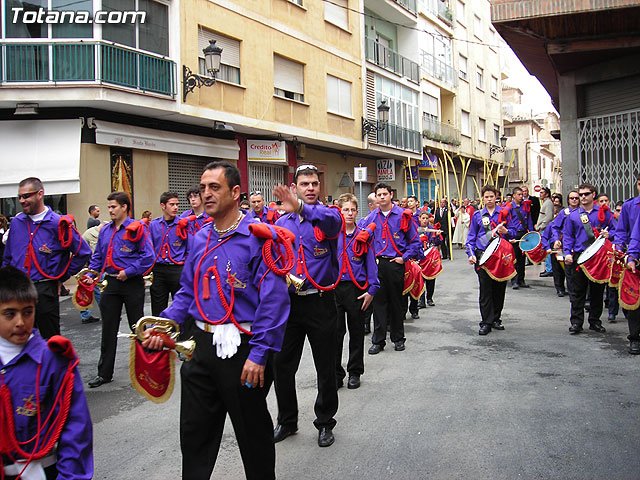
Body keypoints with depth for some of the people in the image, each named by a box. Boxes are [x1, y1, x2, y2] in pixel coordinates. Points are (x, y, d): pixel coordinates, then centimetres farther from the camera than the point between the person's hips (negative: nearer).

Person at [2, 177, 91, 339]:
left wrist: (63, 276, 0)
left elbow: (84, 253, -3)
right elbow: (7, 257, 20)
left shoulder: (58, 223, -6)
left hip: (45, 291, -4)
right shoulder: (16, 222, 9)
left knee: (51, 339, 5)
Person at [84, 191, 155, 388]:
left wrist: (128, 271, -17)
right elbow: (97, 257, 18)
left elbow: (148, 256, -14)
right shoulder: (105, 230, 11)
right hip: (111, 284, 5)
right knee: (108, 328, 8)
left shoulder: (136, 229, -8)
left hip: (132, 284, -5)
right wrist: (91, 275, 4)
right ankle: (104, 372, 15)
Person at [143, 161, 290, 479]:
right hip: (201, 346, 6)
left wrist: (259, 354, -21)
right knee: (194, 431, 16)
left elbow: (273, 299, -17)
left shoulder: (257, 236, -13)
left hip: (241, 350, -6)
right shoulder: (200, 238, 9)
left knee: (253, 434, 11)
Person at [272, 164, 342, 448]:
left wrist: (301, 207, -48)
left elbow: (331, 220, -30)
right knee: (282, 366, 10)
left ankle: (325, 423, 27)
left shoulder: (328, 215, -4)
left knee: (326, 368, 8)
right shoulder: (282, 223, 8)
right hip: (289, 302, 3)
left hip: (320, 302, -3)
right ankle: (287, 421, 29)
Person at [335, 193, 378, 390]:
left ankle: (354, 372, 23)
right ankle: (335, 373, 14)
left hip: (357, 289, 0)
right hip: (334, 287, 0)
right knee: (335, 332, 3)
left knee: (356, 332, 10)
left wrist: (371, 290, -4)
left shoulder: (364, 235, 1)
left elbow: (371, 263, 2)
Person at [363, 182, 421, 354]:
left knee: (396, 301, 7)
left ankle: (398, 338, 21)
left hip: (396, 264, -2)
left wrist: (404, 257, -5)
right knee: (378, 301, 3)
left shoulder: (403, 216, -2)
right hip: (377, 264, 2)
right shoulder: (371, 218, 6)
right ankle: (378, 341, 10)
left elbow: (415, 241, 3)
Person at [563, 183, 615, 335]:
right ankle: (576, 322, 6)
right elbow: (568, 236, 8)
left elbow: (613, 229, 11)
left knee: (597, 290, 8)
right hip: (579, 257, 0)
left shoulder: (604, 212, 5)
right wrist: (567, 253, -4)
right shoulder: (573, 215, 7)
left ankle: (595, 321, 18)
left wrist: (608, 234, -12)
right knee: (577, 291, 1)